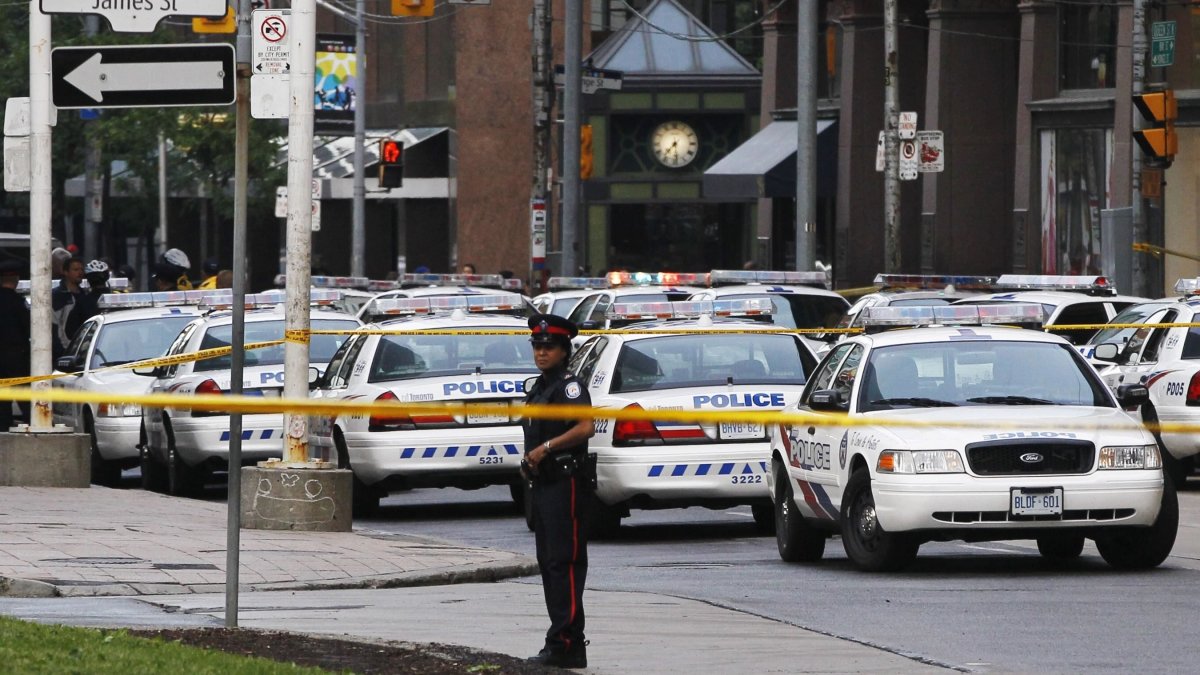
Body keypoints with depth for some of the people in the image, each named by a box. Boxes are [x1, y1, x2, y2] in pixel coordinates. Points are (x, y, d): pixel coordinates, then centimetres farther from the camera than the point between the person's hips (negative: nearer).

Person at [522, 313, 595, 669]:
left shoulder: (569, 384, -11)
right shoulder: (538, 387, 18)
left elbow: (586, 427, -25)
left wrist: (546, 447, -22)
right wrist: (529, 460, 14)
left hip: (566, 482, -10)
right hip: (543, 483, 10)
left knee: (564, 562, -12)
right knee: (548, 563, 12)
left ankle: (567, 644, -15)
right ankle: (560, 643, 17)